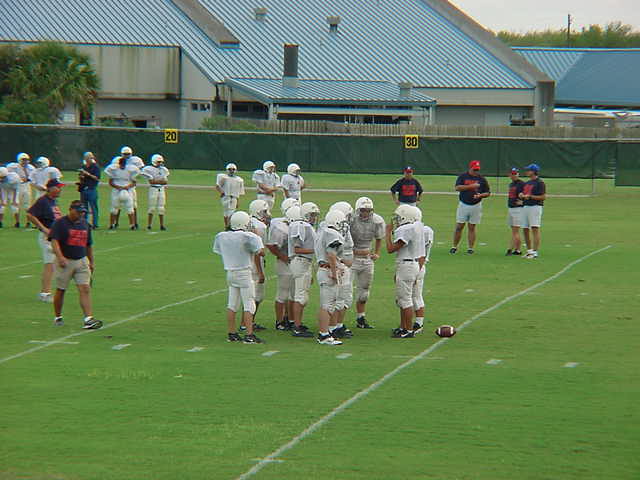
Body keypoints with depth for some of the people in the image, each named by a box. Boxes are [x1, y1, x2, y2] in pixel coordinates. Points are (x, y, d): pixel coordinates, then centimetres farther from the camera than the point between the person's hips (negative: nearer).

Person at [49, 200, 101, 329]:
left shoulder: (85, 224, 13)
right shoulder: (60, 223, -6)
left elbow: (89, 245, 22)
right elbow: (54, 241, -17)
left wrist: (91, 262, 24)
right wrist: (60, 257, -31)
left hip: (82, 261, 4)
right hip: (65, 262, -4)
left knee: (85, 289, -9)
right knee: (60, 290, 6)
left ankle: (88, 319, -16)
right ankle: (58, 317, 22)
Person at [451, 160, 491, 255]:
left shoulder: (482, 179, 5)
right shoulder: (463, 176, 1)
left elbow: (488, 193, 8)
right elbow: (457, 187, -13)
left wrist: (480, 195, -14)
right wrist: (471, 186, -21)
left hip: (476, 206, 1)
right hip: (463, 204, -1)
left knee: (472, 227, 4)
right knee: (459, 227, 0)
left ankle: (470, 248, 8)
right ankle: (454, 246, 8)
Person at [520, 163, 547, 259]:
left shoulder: (540, 182, -7)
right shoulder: (526, 183, 19)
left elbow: (543, 197, -12)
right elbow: (522, 194, 26)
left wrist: (530, 196, -15)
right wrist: (521, 195, 2)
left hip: (535, 207, -9)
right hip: (525, 207, 9)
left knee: (535, 229, -12)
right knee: (525, 230, 9)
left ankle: (535, 252, -15)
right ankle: (529, 251, 18)